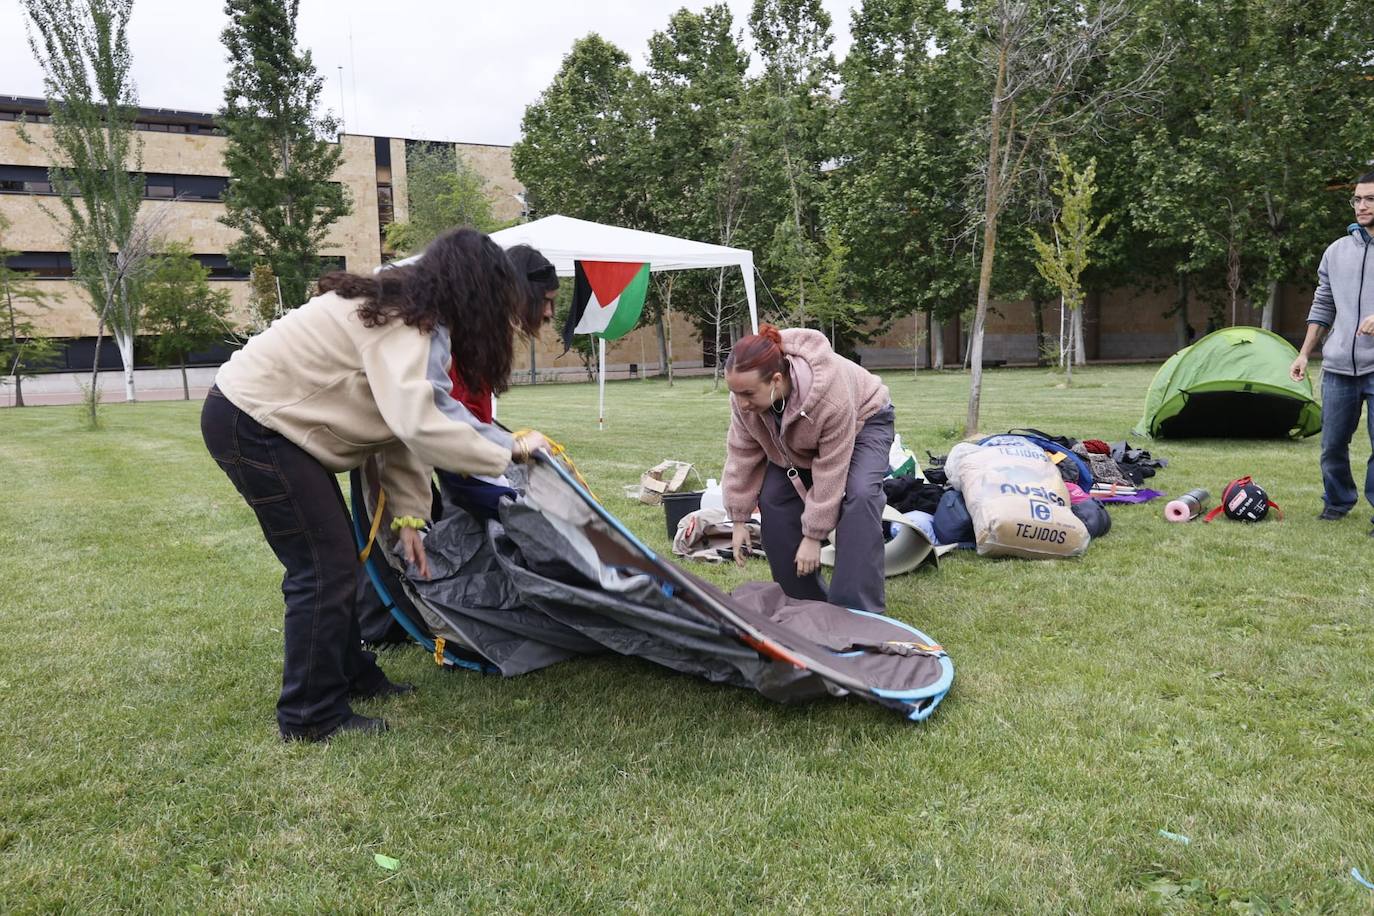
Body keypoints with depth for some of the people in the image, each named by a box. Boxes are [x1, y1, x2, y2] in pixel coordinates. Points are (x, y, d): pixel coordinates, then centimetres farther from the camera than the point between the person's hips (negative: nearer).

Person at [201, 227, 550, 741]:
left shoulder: (409, 314, 6)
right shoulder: (403, 325, -24)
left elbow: (401, 425, 6)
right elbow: (418, 425, -38)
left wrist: (408, 516, 2)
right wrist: (509, 452, -26)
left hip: (274, 419, 10)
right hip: (251, 422, -10)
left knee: (337, 557, 16)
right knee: (324, 567, -7)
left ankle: (349, 675, 30)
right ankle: (311, 716, 5)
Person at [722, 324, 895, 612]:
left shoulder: (831, 395, -43)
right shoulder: (744, 394, -27)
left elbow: (829, 473, -34)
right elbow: (741, 454, -16)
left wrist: (813, 537, -27)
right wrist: (739, 520, -13)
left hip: (862, 420, -5)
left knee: (859, 494, -29)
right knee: (773, 498, -9)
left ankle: (858, 608, -25)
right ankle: (802, 601, 5)